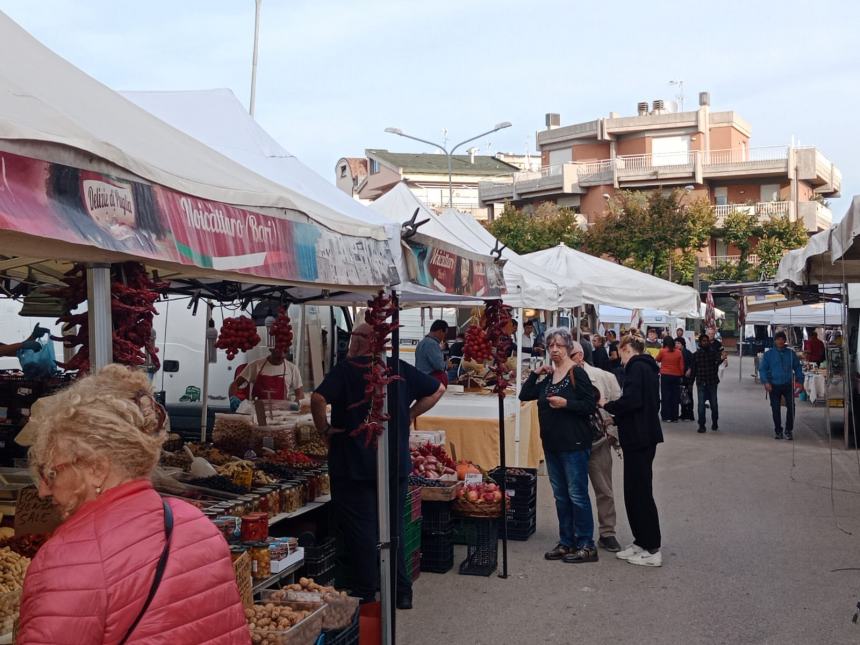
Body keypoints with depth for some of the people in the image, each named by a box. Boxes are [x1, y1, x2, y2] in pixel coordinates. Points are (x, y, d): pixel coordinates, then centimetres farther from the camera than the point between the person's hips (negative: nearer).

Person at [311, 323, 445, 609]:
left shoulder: (345, 370, -10)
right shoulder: (400, 369, 4)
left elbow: (318, 399, -24)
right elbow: (437, 389, 13)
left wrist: (324, 429, -9)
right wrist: (409, 415, 14)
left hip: (354, 465, -5)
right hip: (397, 464, 5)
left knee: (360, 529, 5)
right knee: (393, 526, 16)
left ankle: (366, 594, 11)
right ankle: (402, 592, 20)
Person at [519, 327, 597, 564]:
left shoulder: (577, 373, -10)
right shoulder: (548, 377, 13)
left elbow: (590, 405, -13)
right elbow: (524, 395, 11)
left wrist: (565, 403, -22)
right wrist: (535, 373, 3)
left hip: (574, 444, -8)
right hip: (552, 444, 8)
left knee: (577, 495, -3)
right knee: (560, 496, 14)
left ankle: (586, 546, 6)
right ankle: (566, 543, 23)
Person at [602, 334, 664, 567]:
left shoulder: (636, 367, -13)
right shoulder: (647, 367, 16)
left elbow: (631, 400, -24)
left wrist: (607, 406, -8)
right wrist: (617, 419, 20)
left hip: (639, 438, -10)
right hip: (644, 436, 10)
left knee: (640, 493, -4)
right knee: (636, 491, 14)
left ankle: (652, 550, 1)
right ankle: (641, 542, 21)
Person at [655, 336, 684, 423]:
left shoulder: (662, 351, -7)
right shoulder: (679, 352, -1)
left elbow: (657, 359, 11)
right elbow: (682, 366, 1)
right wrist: (681, 375, 12)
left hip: (665, 375, -2)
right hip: (676, 376, 2)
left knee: (665, 396, 5)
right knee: (675, 397, 7)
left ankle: (666, 416, 5)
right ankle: (674, 417, 10)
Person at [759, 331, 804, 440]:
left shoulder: (790, 353, 8)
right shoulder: (768, 354, 3)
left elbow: (798, 367, 15)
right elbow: (762, 369, 2)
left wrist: (800, 380, 4)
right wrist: (766, 382, -12)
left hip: (788, 385, 0)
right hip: (774, 386, 0)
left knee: (791, 407, -9)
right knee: (775, 409, 4)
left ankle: (789, 430, 4)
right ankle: (778, 431, 17)